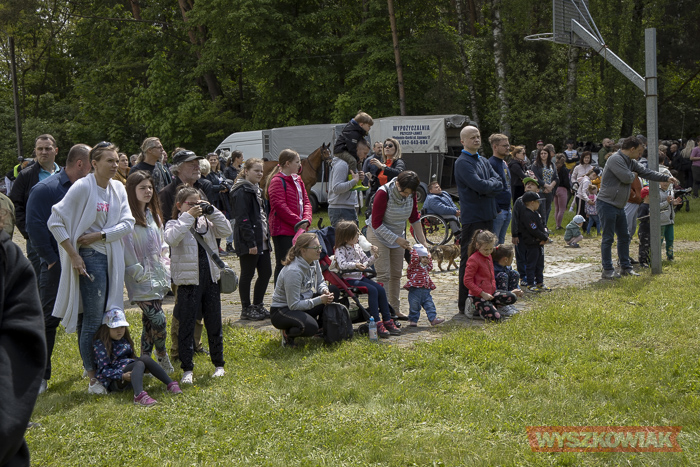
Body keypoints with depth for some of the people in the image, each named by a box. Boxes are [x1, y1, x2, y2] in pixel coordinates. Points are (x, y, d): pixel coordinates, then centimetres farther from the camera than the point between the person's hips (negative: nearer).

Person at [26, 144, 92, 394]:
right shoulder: (45, 189, -8)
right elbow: (35, 227, -14)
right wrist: (51, 259, -14)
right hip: (57, 267, -5)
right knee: (48, 320, -1)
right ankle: (40, 377, 6)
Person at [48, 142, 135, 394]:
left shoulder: (118, 188, 7)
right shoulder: (83, 187, -11)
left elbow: (127, 223, 0)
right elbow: (55, 221, -12)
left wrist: (99, 235, -13)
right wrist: (73, 255, -13)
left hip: (113, 257, 6)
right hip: (91, 258, -6)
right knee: (93, 320, -4)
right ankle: (93, 378, 4)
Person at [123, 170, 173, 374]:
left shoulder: (154, 215, 13)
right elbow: (127, 250, -14)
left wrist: (165, 268, 11)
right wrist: (140, 274, -14)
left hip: (158, 278, 7)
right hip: (142, 281, -7)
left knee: (149, 321, 11)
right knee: (158, 320, -10)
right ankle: (162, 358, 11)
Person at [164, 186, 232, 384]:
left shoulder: (206, 222, 11)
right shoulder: (175, 224, -2)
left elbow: (226, 230, 1)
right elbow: (172, 238, -23)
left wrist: (212, 211, -5)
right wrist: (188, 217, -22)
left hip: (210, 280, 4)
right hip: (188, 282, -4)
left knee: (214, 323, 11)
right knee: (186, 325, 0)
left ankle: (219, 364, 24)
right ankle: (187, 369, 7)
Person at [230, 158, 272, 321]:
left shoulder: (256, 190, 16)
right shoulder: (242, 191, -14)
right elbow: (242, 219, -19)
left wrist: (266, 235, 15)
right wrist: (251, 242, -22)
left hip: (262, 240, 9)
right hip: (248, 242, -9)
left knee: (266, 273, 11)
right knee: (247, 274, 0)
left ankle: (258, 306, 22)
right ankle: (246, 310, 10)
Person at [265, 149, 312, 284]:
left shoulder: (297, 179, 16)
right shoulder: (277, 181, -11)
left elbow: (306, 201, 15)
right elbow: (280, 206, -18)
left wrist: (306, 220, -3)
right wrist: (298, 222, -17)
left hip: (299, 230, 8)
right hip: (283, 231, -8)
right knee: (283, 264, -4)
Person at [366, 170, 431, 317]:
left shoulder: (411, 194, -10)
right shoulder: (383, 193, -27)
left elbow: (414, 218, 3)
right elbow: (376, 223, -23)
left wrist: (423, 242, -1)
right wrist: (396, 239, -25)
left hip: (398, 236, 6)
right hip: (379, 235, -6)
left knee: (396, 274, 8)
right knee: (384, 275, -11)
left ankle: (395, 309, 16)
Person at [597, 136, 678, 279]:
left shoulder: (631, 162, 14)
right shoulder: (615, 159, -17)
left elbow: (646, 173, 19)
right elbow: (626, 178, -23)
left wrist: (666, 178, 13)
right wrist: (633, 175, 0)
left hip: (619, 207, 10)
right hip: (606, 204, -10)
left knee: (624, 236, 13)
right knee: (608, 238, -6)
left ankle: (626, 267, 21)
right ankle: (607, 270, 0)